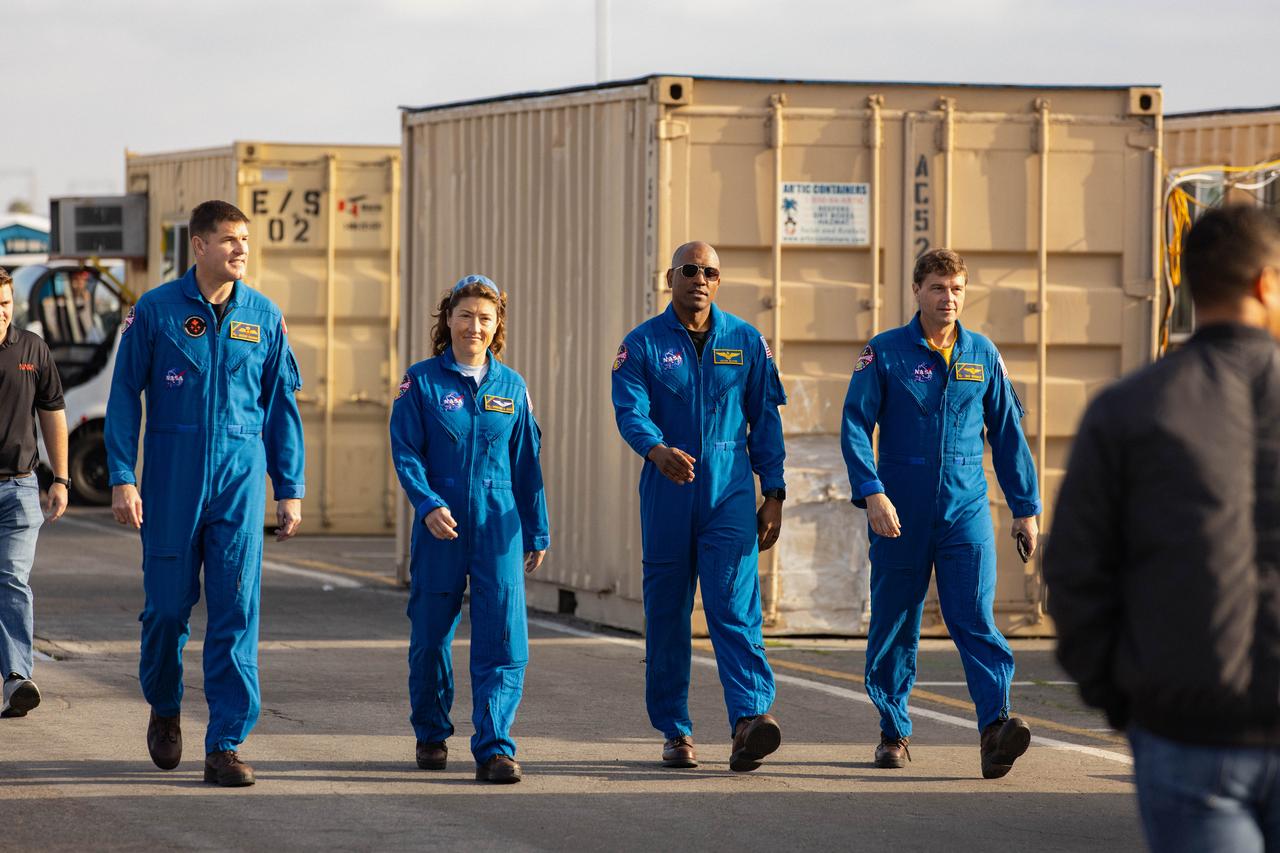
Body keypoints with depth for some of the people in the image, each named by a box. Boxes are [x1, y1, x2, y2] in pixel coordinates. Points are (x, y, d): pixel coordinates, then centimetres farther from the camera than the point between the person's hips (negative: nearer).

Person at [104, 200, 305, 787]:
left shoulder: (264, 317, 6)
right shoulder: (155, 311, 0)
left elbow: (282, 405, 11)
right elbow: (124, 397, 1)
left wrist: (290, 490, 7)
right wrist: (122, 479, -7)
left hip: (240, 478, 1)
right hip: (172, 477, -1)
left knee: (236, 611, -5)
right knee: (167, 605, 3)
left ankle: (225, 745, -4)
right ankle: (164, 707, 31)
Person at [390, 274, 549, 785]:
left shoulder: (511, 387, 9)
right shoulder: (421, 381, 1)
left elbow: (527, 463, 13)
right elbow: (405, 452, -4)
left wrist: (537, 532, 13)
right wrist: (429, 504, -19)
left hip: (499, 528, 1)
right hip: (440, 525, -1)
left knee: (502, 639, -9)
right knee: (431, 634, 8)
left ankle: (494, 748, -11)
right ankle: (431, 734, 27)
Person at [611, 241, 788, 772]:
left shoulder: (746, 342, 8)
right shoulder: (642, 345, 2)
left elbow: (765, 420, 11)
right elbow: (631, 411, -12)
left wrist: (773, 494, 5)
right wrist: (658, 450, -33)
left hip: (730, 495, 0)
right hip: (666, 494, 0)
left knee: (735, 606, -14)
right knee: (667, 615, 6)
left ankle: (751, 717, -26)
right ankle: (675, 732, 15)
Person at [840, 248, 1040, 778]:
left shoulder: (983, 356, 9)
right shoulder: (884, 352, 1)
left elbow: (1008, 434, 15)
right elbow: (855, 425, -5)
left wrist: (1026, 507, 15)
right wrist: (871, 492, -19)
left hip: (966, 511, 1)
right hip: (901, 513, -1)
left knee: (975, 617, -13)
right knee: (894, 625, 7)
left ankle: (995, 726, -26)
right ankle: (893, 732, 21)